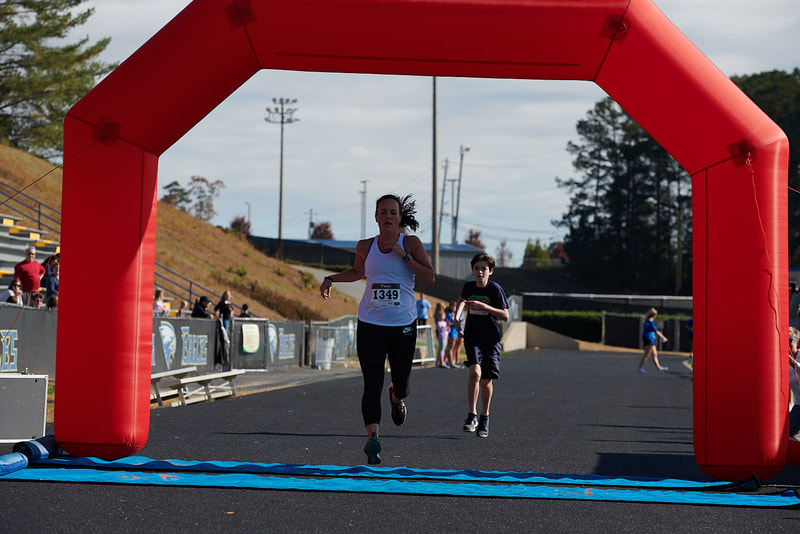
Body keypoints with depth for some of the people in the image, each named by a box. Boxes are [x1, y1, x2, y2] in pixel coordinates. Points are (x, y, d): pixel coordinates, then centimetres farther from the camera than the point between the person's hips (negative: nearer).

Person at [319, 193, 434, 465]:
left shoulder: (411, 243, -2)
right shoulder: (365, 247, 5)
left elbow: (430, 278, -11)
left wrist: (403, 255, -17)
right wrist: (331, 278, 13)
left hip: (403, 325, 0)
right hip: (370, 324, 0)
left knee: (401, 381, 12)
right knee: (372, 383, -13)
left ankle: (397, 398, 50)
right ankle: (373, 437, -20)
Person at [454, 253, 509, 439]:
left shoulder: (495, 289, -9)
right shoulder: (469, 287, 2)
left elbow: (505, 315, -13)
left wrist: (484, 307, -22)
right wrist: (457, 318, 13)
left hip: (491, 340, -1)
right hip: (472, 338, 1)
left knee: (486, 380, 4)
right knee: (475, 372, -22)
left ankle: (484, 418, 22)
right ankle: (472, 415, -15)